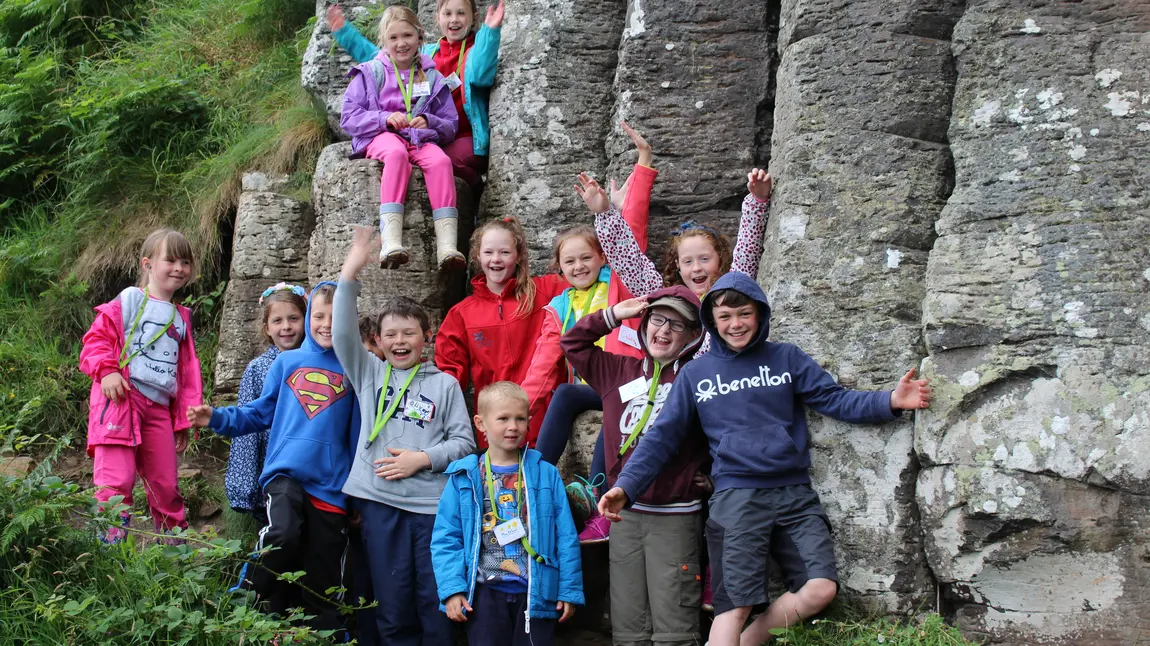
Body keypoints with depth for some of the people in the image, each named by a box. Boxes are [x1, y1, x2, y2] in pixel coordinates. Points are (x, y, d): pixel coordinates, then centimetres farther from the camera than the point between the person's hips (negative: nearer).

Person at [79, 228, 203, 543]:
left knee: (165, 485, 11)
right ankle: (110, 542, -11)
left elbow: (188, 371, 20)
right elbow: (96, 339, -3)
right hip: (121, 399, -5)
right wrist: (106, 371, -21)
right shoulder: (128, 301, 3)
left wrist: (184, 419, 17)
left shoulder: (181, 318, 19)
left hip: (159, 407, 6)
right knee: (117, 478, -14)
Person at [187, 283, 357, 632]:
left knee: (322, 587, 4)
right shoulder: (286, 363, 9)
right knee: (283, 534, -31)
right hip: (286, 472, 0)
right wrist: (217, 418, -1)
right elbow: (261, 414, 14)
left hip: (330, 485, 0)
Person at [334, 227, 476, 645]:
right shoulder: (369, 374, 11)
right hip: (379, 502, 1)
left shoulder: (444, 384, 8)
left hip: (433, 503, -1)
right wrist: (350, 274, -10)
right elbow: (343, 335, -4)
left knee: (436, 604, 0)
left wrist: (423, 458, -11)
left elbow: (464, 442, 5)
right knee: (392, 608, 4)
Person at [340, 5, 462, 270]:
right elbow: (348, 118, 3)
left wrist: (429, 122, -10)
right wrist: (384, 118, -14)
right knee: (397, 153, -39)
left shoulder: (432, 78, 16)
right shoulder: (370, 74, 11)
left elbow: (451, 126, 13)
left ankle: (447, 246, -46)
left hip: (421, 139, 2)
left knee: (440, 160, -34)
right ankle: (391, 241, -54)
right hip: (381, 137, -2)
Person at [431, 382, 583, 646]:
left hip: (536, 592, 0)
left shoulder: (546, 474, 1)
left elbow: (565, 536, 2)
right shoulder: (464, 477, 0)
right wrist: (452, 588, -11)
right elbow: (446, 539, -1)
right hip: (486, 592, 0)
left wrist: (569, 589, -2)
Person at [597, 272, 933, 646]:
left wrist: (891, 401, -14)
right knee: (735, 605, -6)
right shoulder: (695, 373, 9)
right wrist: (626, 487, -7)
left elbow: (836, 400, 3)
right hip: (736, 497, -2)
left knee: (821, 590, -10)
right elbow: (662, 437, 6)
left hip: (795, 494, 2)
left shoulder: (787, 358, 10)